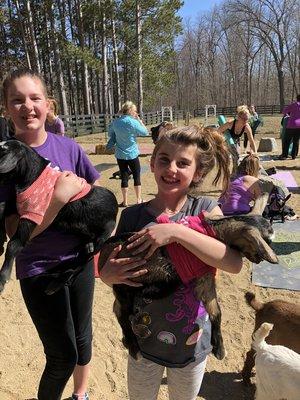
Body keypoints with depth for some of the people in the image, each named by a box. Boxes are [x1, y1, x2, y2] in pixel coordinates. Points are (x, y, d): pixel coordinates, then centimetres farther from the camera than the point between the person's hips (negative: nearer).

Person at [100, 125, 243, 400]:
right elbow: (105, 269, -4)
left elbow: (235, 262, -29)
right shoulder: (132, 216, -11)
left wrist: (176, 231, -36)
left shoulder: (205, 210, -14)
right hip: (144, 338, 1)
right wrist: (113, 274, -27)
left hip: (191, 340, 0)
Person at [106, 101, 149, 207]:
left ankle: (125, 202, 13)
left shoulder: (115, 122, 2)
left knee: (124, 177, 8)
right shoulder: (133, 122, -14)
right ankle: (139, 200, 16)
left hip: (120, 155, 4)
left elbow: (110, 133, 16)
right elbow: (145, 132, -4)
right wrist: (139, 120, 2)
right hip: (132, 154, -4)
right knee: (137, 176, 10)